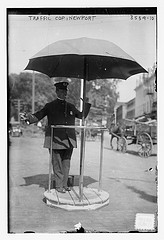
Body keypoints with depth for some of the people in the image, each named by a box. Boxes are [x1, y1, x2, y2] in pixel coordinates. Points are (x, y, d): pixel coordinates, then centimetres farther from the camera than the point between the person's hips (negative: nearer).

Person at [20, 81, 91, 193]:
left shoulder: (71, 106, 15)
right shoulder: (50, 106, 4)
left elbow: (82, 115, 24)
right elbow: (38, 116, 1)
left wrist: (87, 104, 14)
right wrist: (29, 117, -18)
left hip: (69, 141, 4)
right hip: (56, 140, -4)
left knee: (66, 164, 8)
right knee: (57, 164, 0)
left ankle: (64, 184, 19)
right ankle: (59, 186, 10)